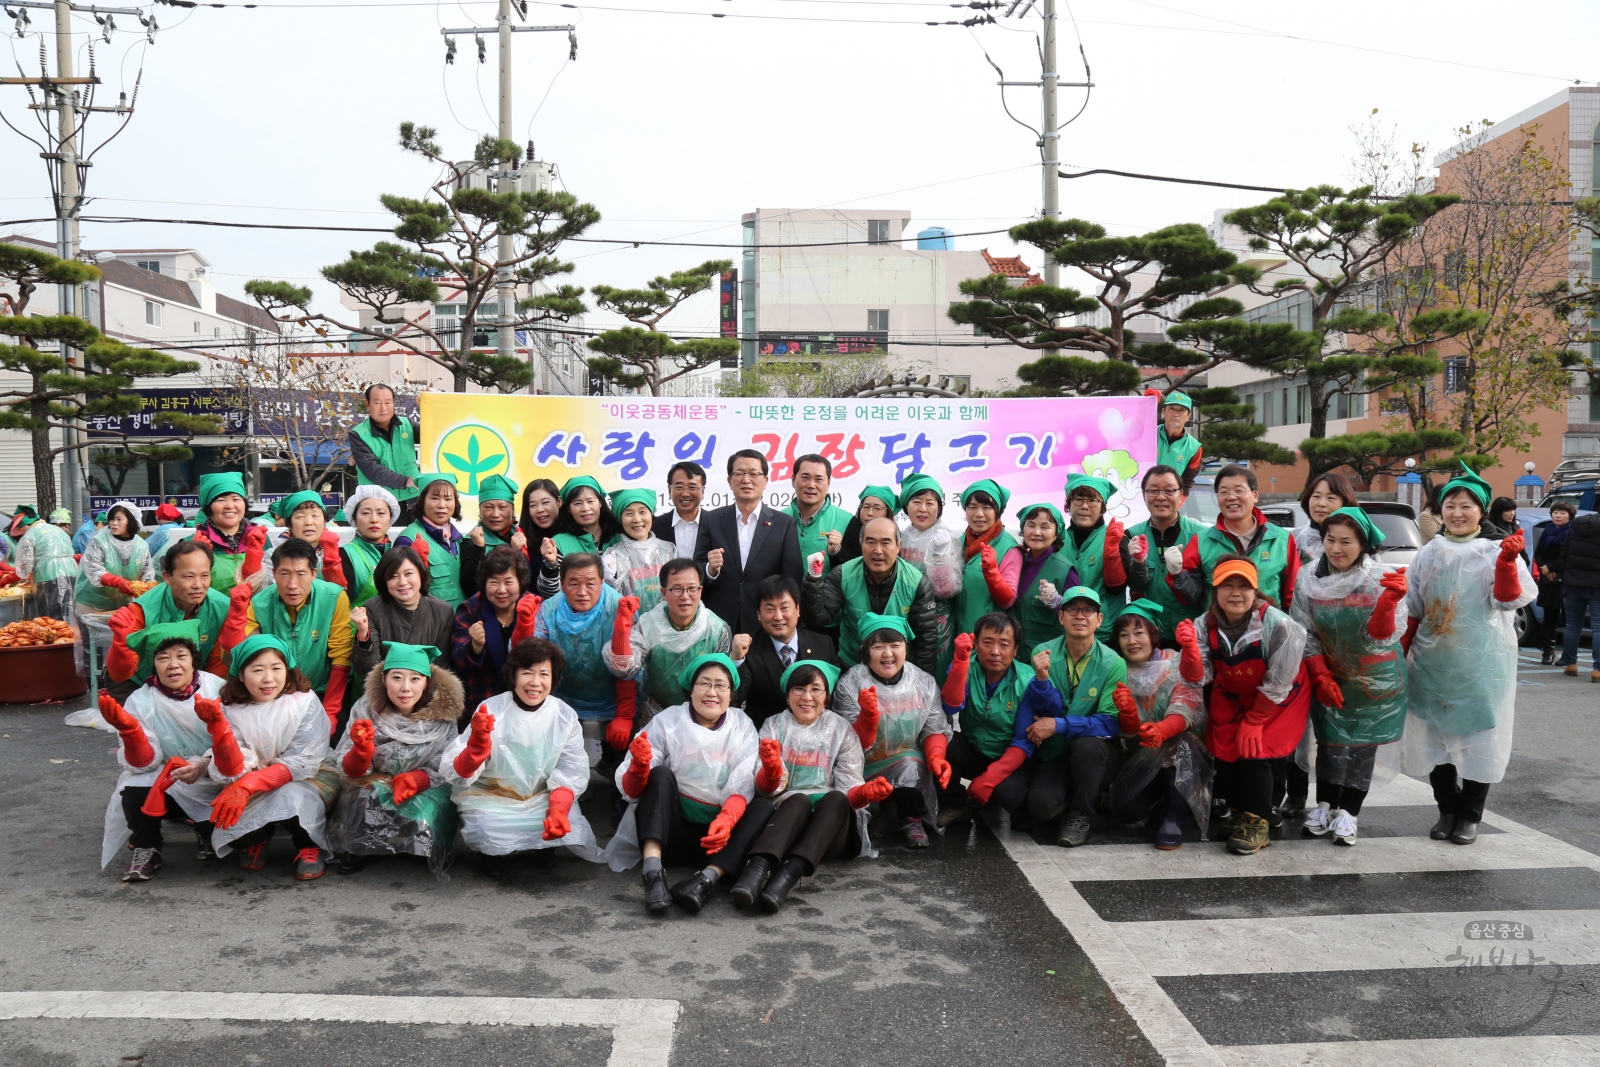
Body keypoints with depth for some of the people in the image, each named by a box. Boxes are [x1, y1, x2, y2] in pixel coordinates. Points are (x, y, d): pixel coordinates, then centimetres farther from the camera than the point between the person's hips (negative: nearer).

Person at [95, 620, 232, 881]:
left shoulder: (217, 689, -10)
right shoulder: (140, 701, -7)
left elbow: (234, 744, -11)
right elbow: (143, 764, -12)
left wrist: (204, 764, -31)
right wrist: (127, 729, -30)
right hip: (163, 784, 1)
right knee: (134, 793, -29)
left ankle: (207, 831, 6)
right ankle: (146, 848, 1)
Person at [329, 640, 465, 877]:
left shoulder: (442, 715, -12)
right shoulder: (366, 709, -10)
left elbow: (444, 770, -10)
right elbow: (349, 770, -11)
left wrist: (414, 780, -30)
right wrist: (361, 750, -34)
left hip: (425, 793, 0)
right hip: (372, 788, 1)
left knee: (420, 814, -31)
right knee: (367, 799, -31)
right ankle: (356, 849, -2)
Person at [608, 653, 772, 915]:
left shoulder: (742, 728, 3)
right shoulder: (667, 722, -2)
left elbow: (741, 788, -9)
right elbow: (630, 790, -9)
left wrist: (726, 820, -31)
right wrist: (639, 766, -33)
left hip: (714, 836, 2)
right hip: (670, 830, -1)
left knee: (764, 806, -22)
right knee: (661, 774, -24)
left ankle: (706, 879, -41)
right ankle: (653, 873, -42)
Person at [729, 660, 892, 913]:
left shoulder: (841, 730, 10)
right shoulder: (774, 726, 11)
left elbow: (848, 790, 1)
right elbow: (766, 789, -1)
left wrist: (863, 793, -23)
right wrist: (771, 771, -25)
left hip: (833, 821, 0)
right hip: (788, 813, 0)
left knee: (836, 798, -33)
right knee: (799, 799, -33)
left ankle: (790, 873, -54)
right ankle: (757, 868, -57)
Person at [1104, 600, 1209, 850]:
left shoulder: (1176, 664, -9)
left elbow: (1184, 712, -25)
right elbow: (1130, 732, -11)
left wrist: (1161, 731, -48)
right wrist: (1127, 713, -35)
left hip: (1184, 757, -2)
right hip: (1141, 760, 2)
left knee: (1178, 738, -35)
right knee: (1125, 810, -23)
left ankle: (1176, 817, -23)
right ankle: (1163, 803, 9)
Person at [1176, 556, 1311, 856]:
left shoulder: (1279, 625, -30)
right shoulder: (1205, 624, -18)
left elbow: (1276, 685, -22)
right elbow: (1197, 678, -20)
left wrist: (1253, 722, -15)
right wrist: (1189, 648, -38)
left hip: (1278, 702, -4)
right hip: (1230, 700, 4)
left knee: (1256, 753, -15)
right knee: (1224, 754, -2)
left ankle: (1257, 822, 5)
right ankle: (1238, 812, 24)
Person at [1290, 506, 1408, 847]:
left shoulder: (1382, 579, -18)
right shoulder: (1309, 577, -10)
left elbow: (1382, 637, -22)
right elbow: (1304, 633, -4)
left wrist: (1389, 601, -39)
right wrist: (1320, 677, -10)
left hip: (1376, 681, -2)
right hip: (1330, 679, 2)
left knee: (1362, 744, 4)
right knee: (1331, 741, 7)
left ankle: (1347, 812, 14)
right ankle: (1325, 805, 22)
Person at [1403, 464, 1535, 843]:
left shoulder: (1498, 550, -2)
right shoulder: (1428, 554, 8)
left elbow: (1510, 599, -15)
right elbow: (1413, 613, 12)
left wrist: (1507, 561, -30)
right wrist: (1402, 653, 8)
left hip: (1483, 664, -3)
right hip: (1433, 664, 4)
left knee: (1479, 739, 2)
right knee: (1436, 737, 9)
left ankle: (1470, 815, 15)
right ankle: (1447, 810, 22)